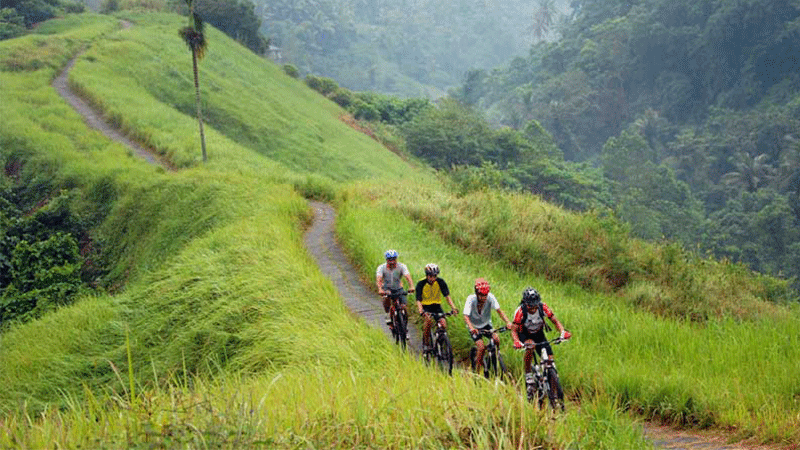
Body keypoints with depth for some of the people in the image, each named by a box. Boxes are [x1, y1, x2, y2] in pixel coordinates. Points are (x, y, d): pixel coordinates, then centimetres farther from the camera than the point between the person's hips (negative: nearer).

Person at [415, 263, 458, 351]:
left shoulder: (440, 282, -12)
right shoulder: (421, 283, -18)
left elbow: (447, 296, -18)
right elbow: (418, 300, -23)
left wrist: (453, 307, -33)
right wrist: (421, 311, -43)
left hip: (436, 305, 2)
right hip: (425, 306, -2)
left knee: (443, 324, -20)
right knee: (429, 320, -32)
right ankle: (426, 343, -16)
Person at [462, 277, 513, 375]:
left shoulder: (490, 297, -21)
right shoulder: (471, 299, -26)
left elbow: (499, 310, -24)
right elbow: (466, 316, -32)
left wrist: (507, 322, -41)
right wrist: (471, 328, -50)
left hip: (486, 324, 3)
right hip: (474, 326, -3)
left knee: (496, 339, -23)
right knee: (481, 347, -20)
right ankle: (477, 372, -4)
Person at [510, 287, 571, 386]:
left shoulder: (543, 307, -22)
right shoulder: (520, 311, -28)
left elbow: (555, 321, -15)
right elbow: (514, 330, -23)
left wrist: (562, 332, -34)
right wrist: (516, 341, -43)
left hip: (539, 334, 3)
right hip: (524, 335, -3)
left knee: (550, 359, -14)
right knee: (530, 345, -37)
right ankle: (527, 374, -23)